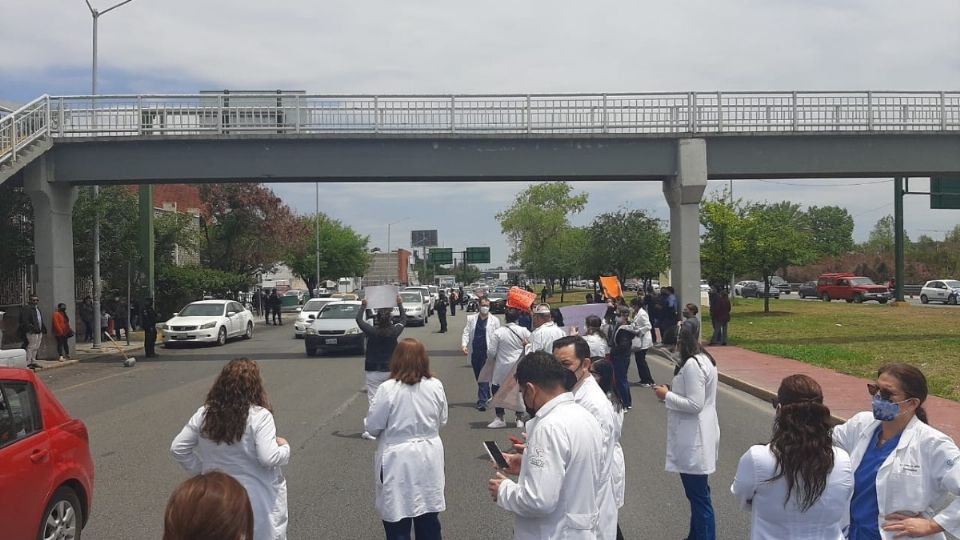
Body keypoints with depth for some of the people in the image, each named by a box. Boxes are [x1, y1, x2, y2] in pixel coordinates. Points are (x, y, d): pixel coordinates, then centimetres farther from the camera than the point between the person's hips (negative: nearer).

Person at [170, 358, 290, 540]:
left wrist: (201, 470, 8)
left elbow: (178, 448, 1)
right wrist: (284, 447, -6)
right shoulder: (259, 416, -19)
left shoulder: (204, 414, -3)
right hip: (258, 500, -4)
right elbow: (269, 458, -25)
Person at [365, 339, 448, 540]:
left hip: (398, 461, -4)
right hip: (429, 457, 4)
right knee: (429, 521, 19)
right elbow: (442, 422, 7)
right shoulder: (436, 386, -5)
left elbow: (372, 427, -9)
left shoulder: (388, 389, -17)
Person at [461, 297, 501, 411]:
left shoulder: (494, 320, 4)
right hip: (474, 352, 4)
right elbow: (466, 332, 5)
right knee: (478, 376, 11)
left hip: (487, 352, -4)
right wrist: (464, 344, -12)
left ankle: (482, 401, -10)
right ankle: (486, 396, 28)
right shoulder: (471, 319, 10)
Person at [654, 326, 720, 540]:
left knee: (699, 495, 0)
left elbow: (694, 404, -25)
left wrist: (667, 396, -15)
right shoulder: (702, 360, 10)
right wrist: (672, 391, 8)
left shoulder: (692, 364, -22)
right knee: (696, 492, 22)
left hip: (694, 439, -11)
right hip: (696, 436, 11)